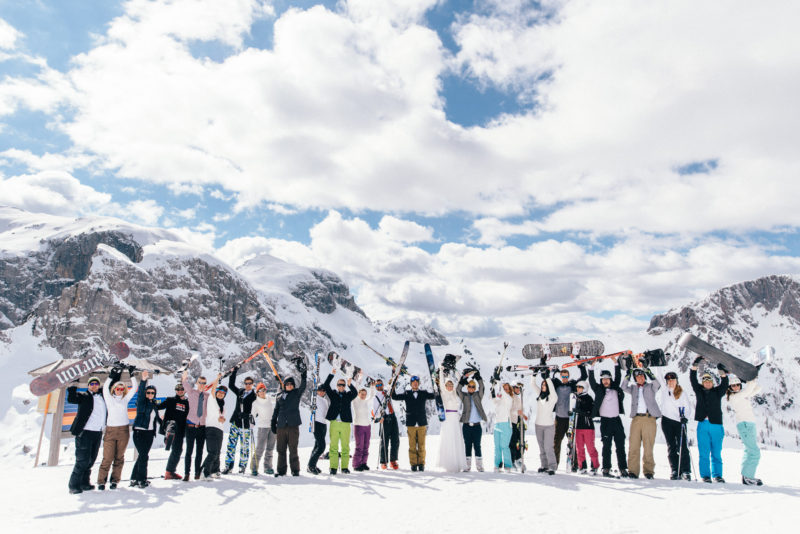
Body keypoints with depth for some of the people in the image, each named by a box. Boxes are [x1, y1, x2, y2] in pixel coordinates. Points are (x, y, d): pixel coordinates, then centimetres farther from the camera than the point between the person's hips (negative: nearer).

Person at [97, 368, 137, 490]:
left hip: (124, 430, 2)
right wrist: (112, 376, -11)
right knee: (108, 458, -7)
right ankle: (101, 481, 4)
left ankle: (115, 480, 13)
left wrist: (132, 375, 3)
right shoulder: (109, 399, 9)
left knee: (119, 457, 5)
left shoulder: (125, 399, 13)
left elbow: (134, 388, 8)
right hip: (110, 430, -2)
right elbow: (105, 388, -4)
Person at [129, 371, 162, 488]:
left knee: (143, 456, 10)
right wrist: (143, 380, -39)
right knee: (143, 456, -8)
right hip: (140, 432, -6)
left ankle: (134, 479, 20)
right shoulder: (141, 402, -5)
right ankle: (142, 480, 1)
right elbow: (140, 392, -25)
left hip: (150, 433, 6)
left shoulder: (154, 404, 13)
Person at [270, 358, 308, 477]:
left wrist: (303, 374, -27)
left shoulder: (297, 393, 6)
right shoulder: (280, 396, 14)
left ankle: (295, 470, 7)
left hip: (293, 426, -3)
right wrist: (273, 424, 13)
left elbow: (303, 386, -13)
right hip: (281, 426, 3)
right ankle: (281, 470, 16)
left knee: (293, 450, -1)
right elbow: (276, 411, 19)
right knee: (281, 450, 7)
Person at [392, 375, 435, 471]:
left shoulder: (423, 393, 7)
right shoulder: (407, 394, 7)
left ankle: (421, 464, 11)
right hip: (411, 424, 0)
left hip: (422, 423, 0)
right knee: (412, 445, 1)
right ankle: (413, 464, 9)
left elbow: (434, 396, -1)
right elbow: (395, 397, 0)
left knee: (421, 445, 3)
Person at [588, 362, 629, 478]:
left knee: (620, 446, 4)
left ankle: (623, 469, 9)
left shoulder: (615, 388, 10)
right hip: (605, 420, -2)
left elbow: (618, 377, 6)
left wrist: (616, 364, -1)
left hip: (616, 420, 2)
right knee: (607, 446, 1)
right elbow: (592, 381, -6)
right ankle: (606, 469, 5)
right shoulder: (598, 389, 4)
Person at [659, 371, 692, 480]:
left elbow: (688, 407, -1)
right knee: (671, 447, 4)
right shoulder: (664, 391, 8)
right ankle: (674, 471, 6)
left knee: (682, 446, -7)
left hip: (679, 422, -2)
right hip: (667, 421, 2)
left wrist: (685, 417, -16)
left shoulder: (682, 393, 2)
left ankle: (686, 471, -3)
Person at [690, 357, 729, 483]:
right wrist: (695, 366, -6)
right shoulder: (699, 390, 12)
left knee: (716, 453, 5)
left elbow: (724, 385, -5)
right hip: (702, 425, 0)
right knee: (703, 453, 0)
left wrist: (723, 373, -20)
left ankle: (717, 475, 13)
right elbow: (693, 380, 4)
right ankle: (705, 475, 5)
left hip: (716, 425, 0)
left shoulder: (717, 392, 11)